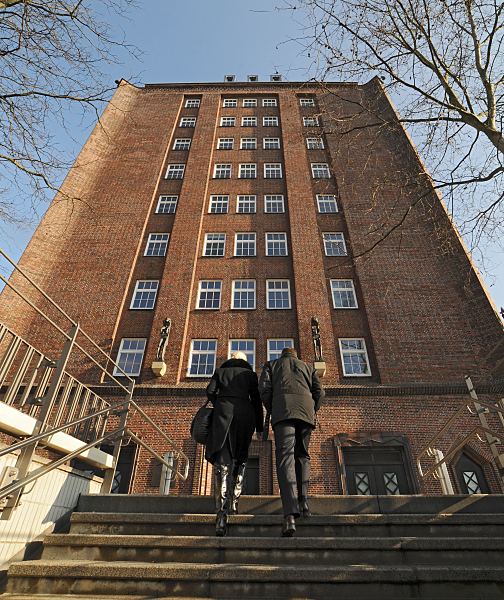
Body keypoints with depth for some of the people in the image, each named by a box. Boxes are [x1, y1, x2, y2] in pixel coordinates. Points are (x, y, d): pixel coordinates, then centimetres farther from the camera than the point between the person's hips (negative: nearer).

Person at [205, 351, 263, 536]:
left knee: (223, 462, -6)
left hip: (224, 412, -1)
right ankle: (234, 501, 14)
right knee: (240, 460, 19)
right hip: (245, 414, 1)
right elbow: (256, 401, 9)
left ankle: (222, 513, -17)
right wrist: (259, 427, 11)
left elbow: (210, 391, 5)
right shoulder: (250, 374, 18)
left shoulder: (220, 371, 19)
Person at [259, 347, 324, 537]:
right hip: (306, 408, 3)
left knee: (285, 457, -10)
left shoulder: (271, 365, 24)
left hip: (283, 408, -2)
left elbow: (264, 389, 7)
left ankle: (290, 515, -23)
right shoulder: (308, 367, 29)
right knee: (302, 455, 17)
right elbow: (319, 392, 14)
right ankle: (303, 500, 1)